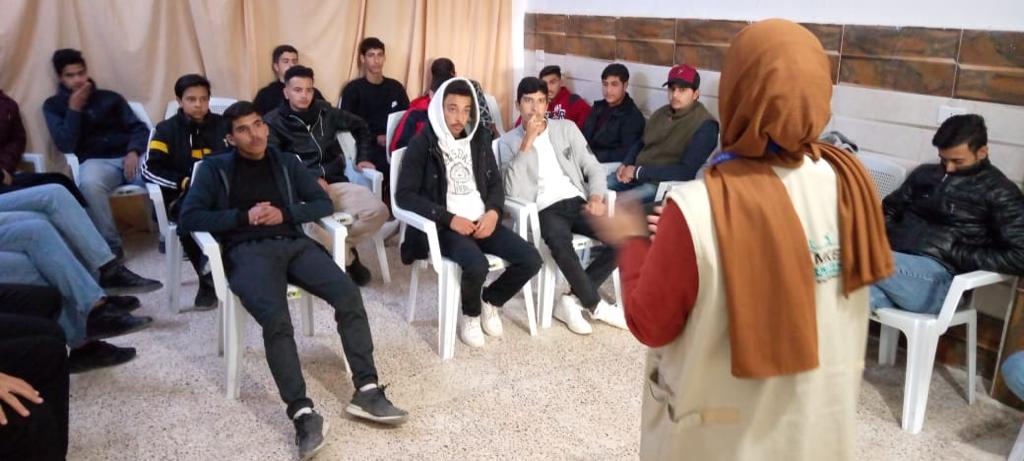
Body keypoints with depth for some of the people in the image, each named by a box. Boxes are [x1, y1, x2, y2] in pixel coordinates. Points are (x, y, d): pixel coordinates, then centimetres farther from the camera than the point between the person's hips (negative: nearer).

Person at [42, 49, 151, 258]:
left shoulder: (110, 97, 19)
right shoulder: (53, 105, 16)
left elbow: (139, 128, 11)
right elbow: (65, 145, 2)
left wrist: (134, 151, -9)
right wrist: (74, 108, -3)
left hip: (129, 156, 1)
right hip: (95, 161, -1)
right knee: (89, 184, -40)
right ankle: (111, 246, -26)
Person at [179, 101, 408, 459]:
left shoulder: (286, 162, 22)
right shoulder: (215, 168, 14)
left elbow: (323, 203, 16)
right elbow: (189, 217, 3)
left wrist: (285, 213, -2)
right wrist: (243, 216, -7)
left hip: (293, 243, 3)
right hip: (248, 250, -3)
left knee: (349, 295, -22)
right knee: (276, 319, -33)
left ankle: (366, 391, -19)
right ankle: (303, 414, -33)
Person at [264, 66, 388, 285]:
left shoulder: (325, 112, 16)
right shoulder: (273, 122, 5)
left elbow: (360, 127, 31)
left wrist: (362, 157, 21)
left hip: (336, 183, 4)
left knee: (378, 210, -22)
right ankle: (347, 258, -9)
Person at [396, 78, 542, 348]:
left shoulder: (480, 138, 11)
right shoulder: (422, 143, -5)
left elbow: (495, 183, 16)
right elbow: (404, 195, -11)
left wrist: (493, 212, -7)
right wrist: (449, 218, -18)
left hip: (482, 221, 5)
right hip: (443, 226, -5)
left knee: (530, 260, -15)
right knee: (477, 265, -34)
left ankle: (490, 301, 13)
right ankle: (470, 315, 0)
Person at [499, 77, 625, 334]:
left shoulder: (567, 128, 15)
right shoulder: (509, 142, 6)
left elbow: (593, 168, 14)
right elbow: (513, 191, -10)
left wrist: (596, 197, -7)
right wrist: (527, 142, -13)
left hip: (577, 202, 4)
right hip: (545, 210, -4)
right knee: (560, 243, -38)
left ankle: (572, 300, -12)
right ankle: (597, 306, -16)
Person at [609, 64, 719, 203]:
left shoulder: (705, 125, -12)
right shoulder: (661, 113, 11)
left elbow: (687, 171, -21)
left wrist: (638, 172, -19)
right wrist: (625, 164, 1)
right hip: (636, 175, 7)